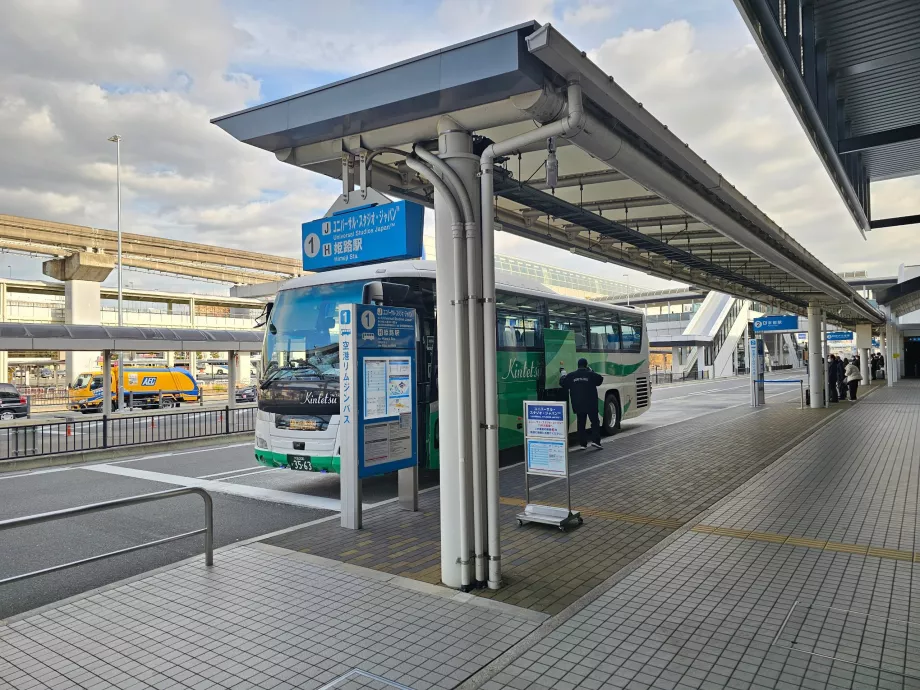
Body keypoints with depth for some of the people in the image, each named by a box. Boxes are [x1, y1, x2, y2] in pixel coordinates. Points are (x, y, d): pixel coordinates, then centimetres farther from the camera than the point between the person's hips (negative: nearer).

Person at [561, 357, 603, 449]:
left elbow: (563, 384, 7)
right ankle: (595, 440, -4)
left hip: (578, 405, 3)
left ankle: (582, 443, 9)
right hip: (590, 404, -3)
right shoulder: (591, 374, -8)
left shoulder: (571, 376, -1)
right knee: (595, 422, 8)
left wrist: (563, 376, 26)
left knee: (581, 424, 10)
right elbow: (600, 380, 5)